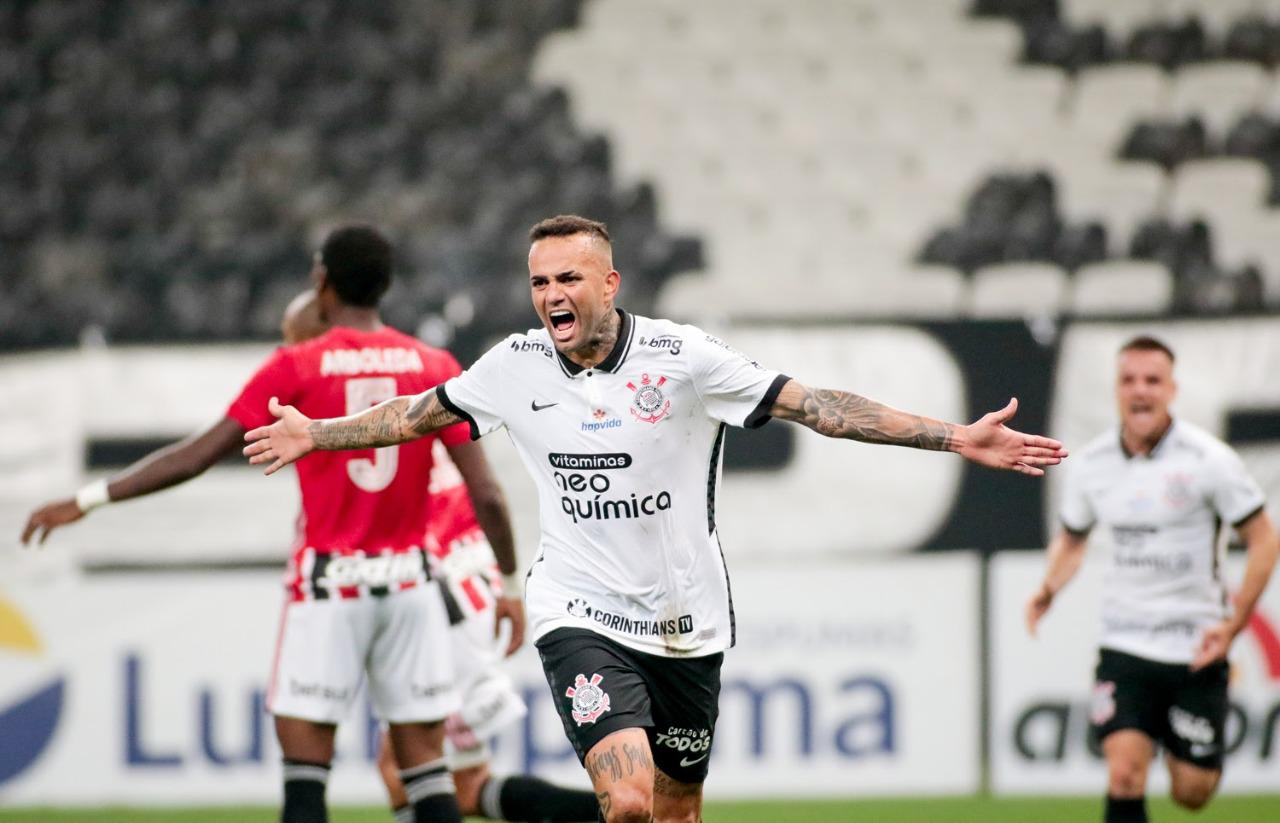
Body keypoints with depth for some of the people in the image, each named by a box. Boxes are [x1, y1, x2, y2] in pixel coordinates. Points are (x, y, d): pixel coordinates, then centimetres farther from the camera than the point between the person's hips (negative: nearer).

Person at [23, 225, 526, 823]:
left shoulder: (296, 368, -4)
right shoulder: (435, 368, 3)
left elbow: (196, 456, -6)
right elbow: (486, 494, 0)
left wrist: (89, 500, 0)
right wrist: (511, 584, 11)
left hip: (329, 584, -3)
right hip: (409, 583, 3)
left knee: (305, 770, -1)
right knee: (425, 769, 7)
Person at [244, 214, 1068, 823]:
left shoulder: (683, 358, -12)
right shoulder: (515, 366, -3)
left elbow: (816, 404, -14)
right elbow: (423, 413, 16)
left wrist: (959, 438, -20)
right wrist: (316, 435, 25)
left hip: (685, 622, 0)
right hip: (580, 613, 0)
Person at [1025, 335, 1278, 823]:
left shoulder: (1208, 459, -10)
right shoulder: (1092, 464, 1)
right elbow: (1072, 538, 18)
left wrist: (1233, 625, -13)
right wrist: (1049, 589, -2)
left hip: (1196, 650, -2)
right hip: (1124, 647, 2)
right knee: (1124, 775, -17)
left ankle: (1178, 744, 40)